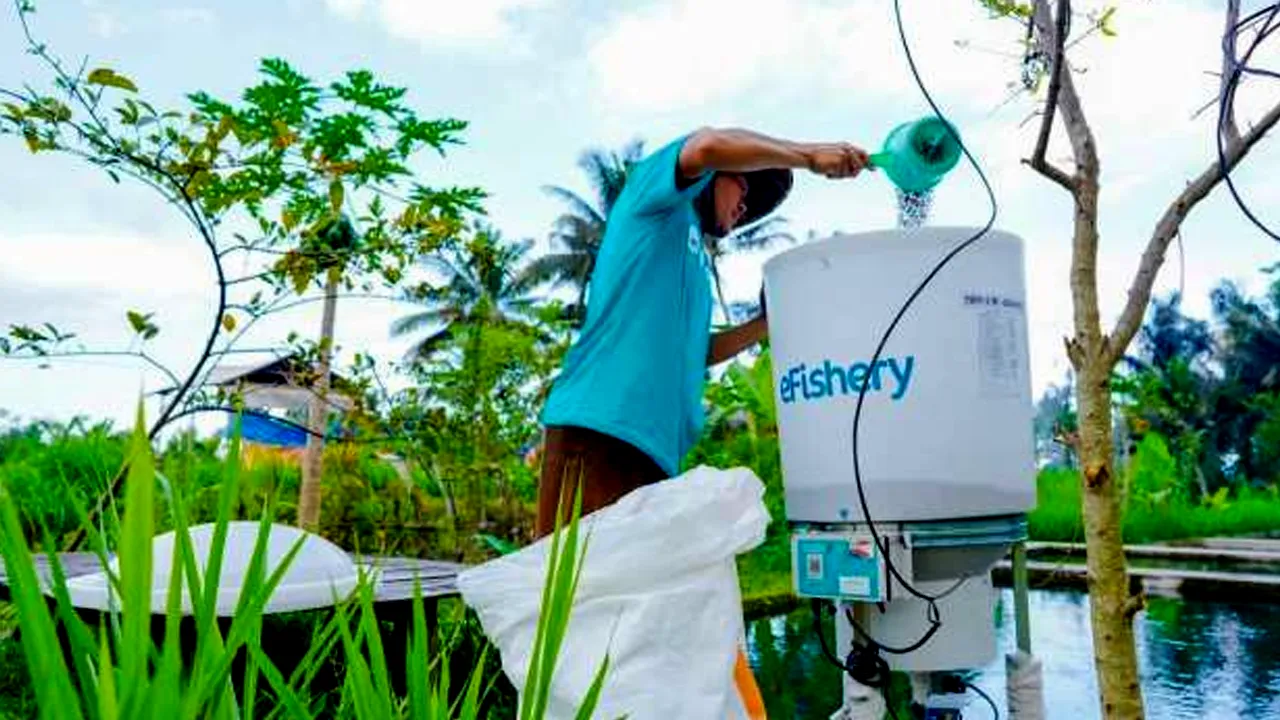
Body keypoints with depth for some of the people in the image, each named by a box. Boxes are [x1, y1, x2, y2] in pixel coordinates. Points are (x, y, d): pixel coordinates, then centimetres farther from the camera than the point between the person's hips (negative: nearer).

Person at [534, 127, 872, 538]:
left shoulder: (694, 261, 31)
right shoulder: (655, 197, 9)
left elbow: (694, 351, 34)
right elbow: (710, 146, -12)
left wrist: (767, 323, 24)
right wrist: (808, 156, -2)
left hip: (652, 442, 9)